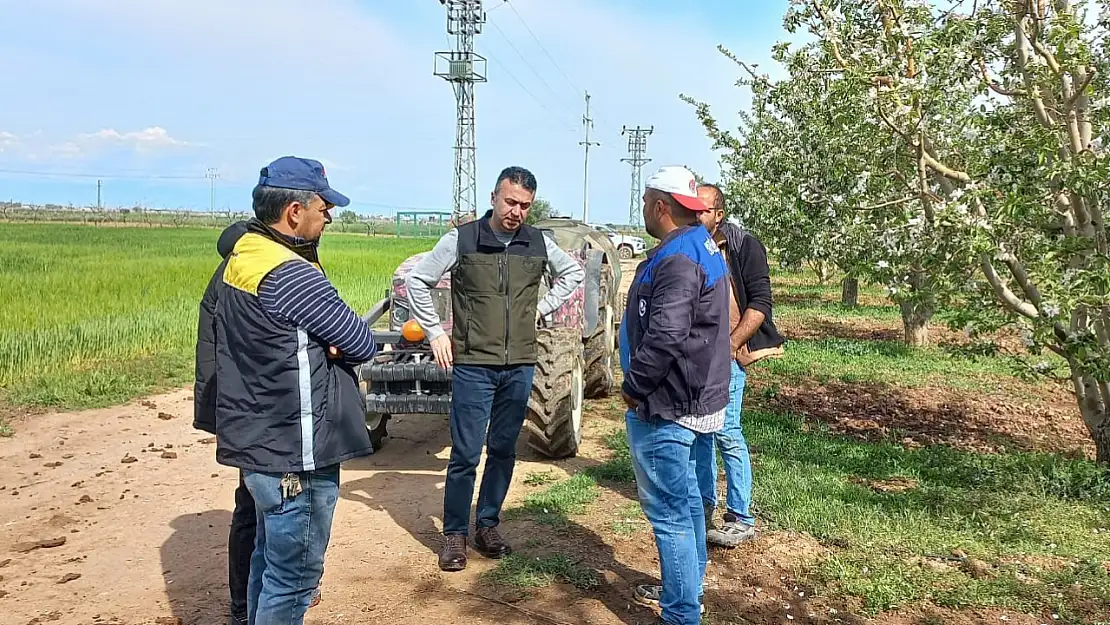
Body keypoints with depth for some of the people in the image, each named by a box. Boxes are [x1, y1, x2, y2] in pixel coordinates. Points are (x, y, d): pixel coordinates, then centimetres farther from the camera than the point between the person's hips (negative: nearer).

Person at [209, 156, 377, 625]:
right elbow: (363, 345, -17)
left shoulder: (241, 258, 8)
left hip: (259, 443, 10)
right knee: (294, 574, 4)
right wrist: (338, 347, 2)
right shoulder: (291, 274, -23)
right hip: (295, 455, -10)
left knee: (271, 559, 24)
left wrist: (324, 344, -6)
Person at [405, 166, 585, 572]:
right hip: (472, 365, -3)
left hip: (519, 367, 3)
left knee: (503, 451, 11)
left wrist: (543, 307, 10)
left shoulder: (538, 244, 4)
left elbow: (574, 273, 21)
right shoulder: (461, 239, -6)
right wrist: (436, 332, -2)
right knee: (465, 454, 1)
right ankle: (454, 534, 15)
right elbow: (417, 280, 2)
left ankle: (487, 526, 26)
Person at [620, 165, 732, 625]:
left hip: (665, 407, -11)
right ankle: (687, 588, 36)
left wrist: (633, 386, -15)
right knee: (685, 497, 21)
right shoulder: (702, 248, 12)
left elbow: (664, 338, -30)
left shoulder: (677, 261, -22)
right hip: (694, 398, 11)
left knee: (668, 510, -3)